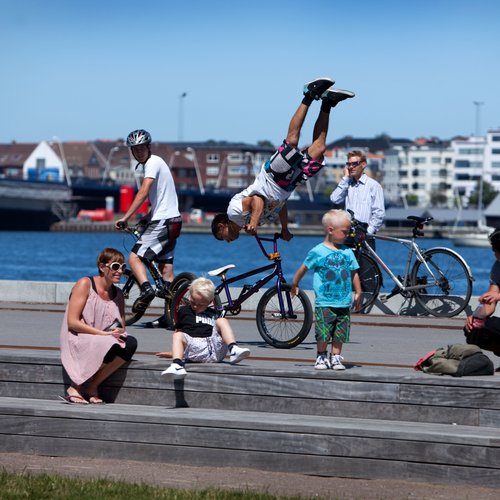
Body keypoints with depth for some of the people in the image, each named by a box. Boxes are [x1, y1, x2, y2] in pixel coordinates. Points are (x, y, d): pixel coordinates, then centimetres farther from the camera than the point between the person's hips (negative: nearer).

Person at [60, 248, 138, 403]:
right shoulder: (85, 284, -6)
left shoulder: (117, 293, 13)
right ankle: (75, 387, -16)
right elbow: (72, 322, -14)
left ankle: (92, 386, -14)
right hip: (78, 341, -6)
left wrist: (119, 332, -12)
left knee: (130, 343, -25)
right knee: (110, 346, -35)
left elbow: (121, 328, 15)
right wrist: (104, 334, -20)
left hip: (105, 340, 6)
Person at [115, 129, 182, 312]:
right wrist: (146, 218, 22)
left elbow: (143, 192, -22)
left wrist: (125, 218, -25)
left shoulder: (153, 162, -10)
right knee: (166, 268, 8)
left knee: (134, 257, -12)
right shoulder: (155, 162, 20)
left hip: (163, 222, -10)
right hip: (173, 221, 10)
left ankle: (146, 289, -33)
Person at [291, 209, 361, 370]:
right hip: (324, 303, -3)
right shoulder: (318, 252, -5)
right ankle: (321, 357, 12)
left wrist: (358, 293, 12)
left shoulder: (347, 252, 7)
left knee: (339, 334, 5)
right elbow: (303, 268, 7)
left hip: (344, 303, 4)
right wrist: (294, 284, 14)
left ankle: (336, 357, 16)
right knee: (323, 333, -4)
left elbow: (354, 273, 14)